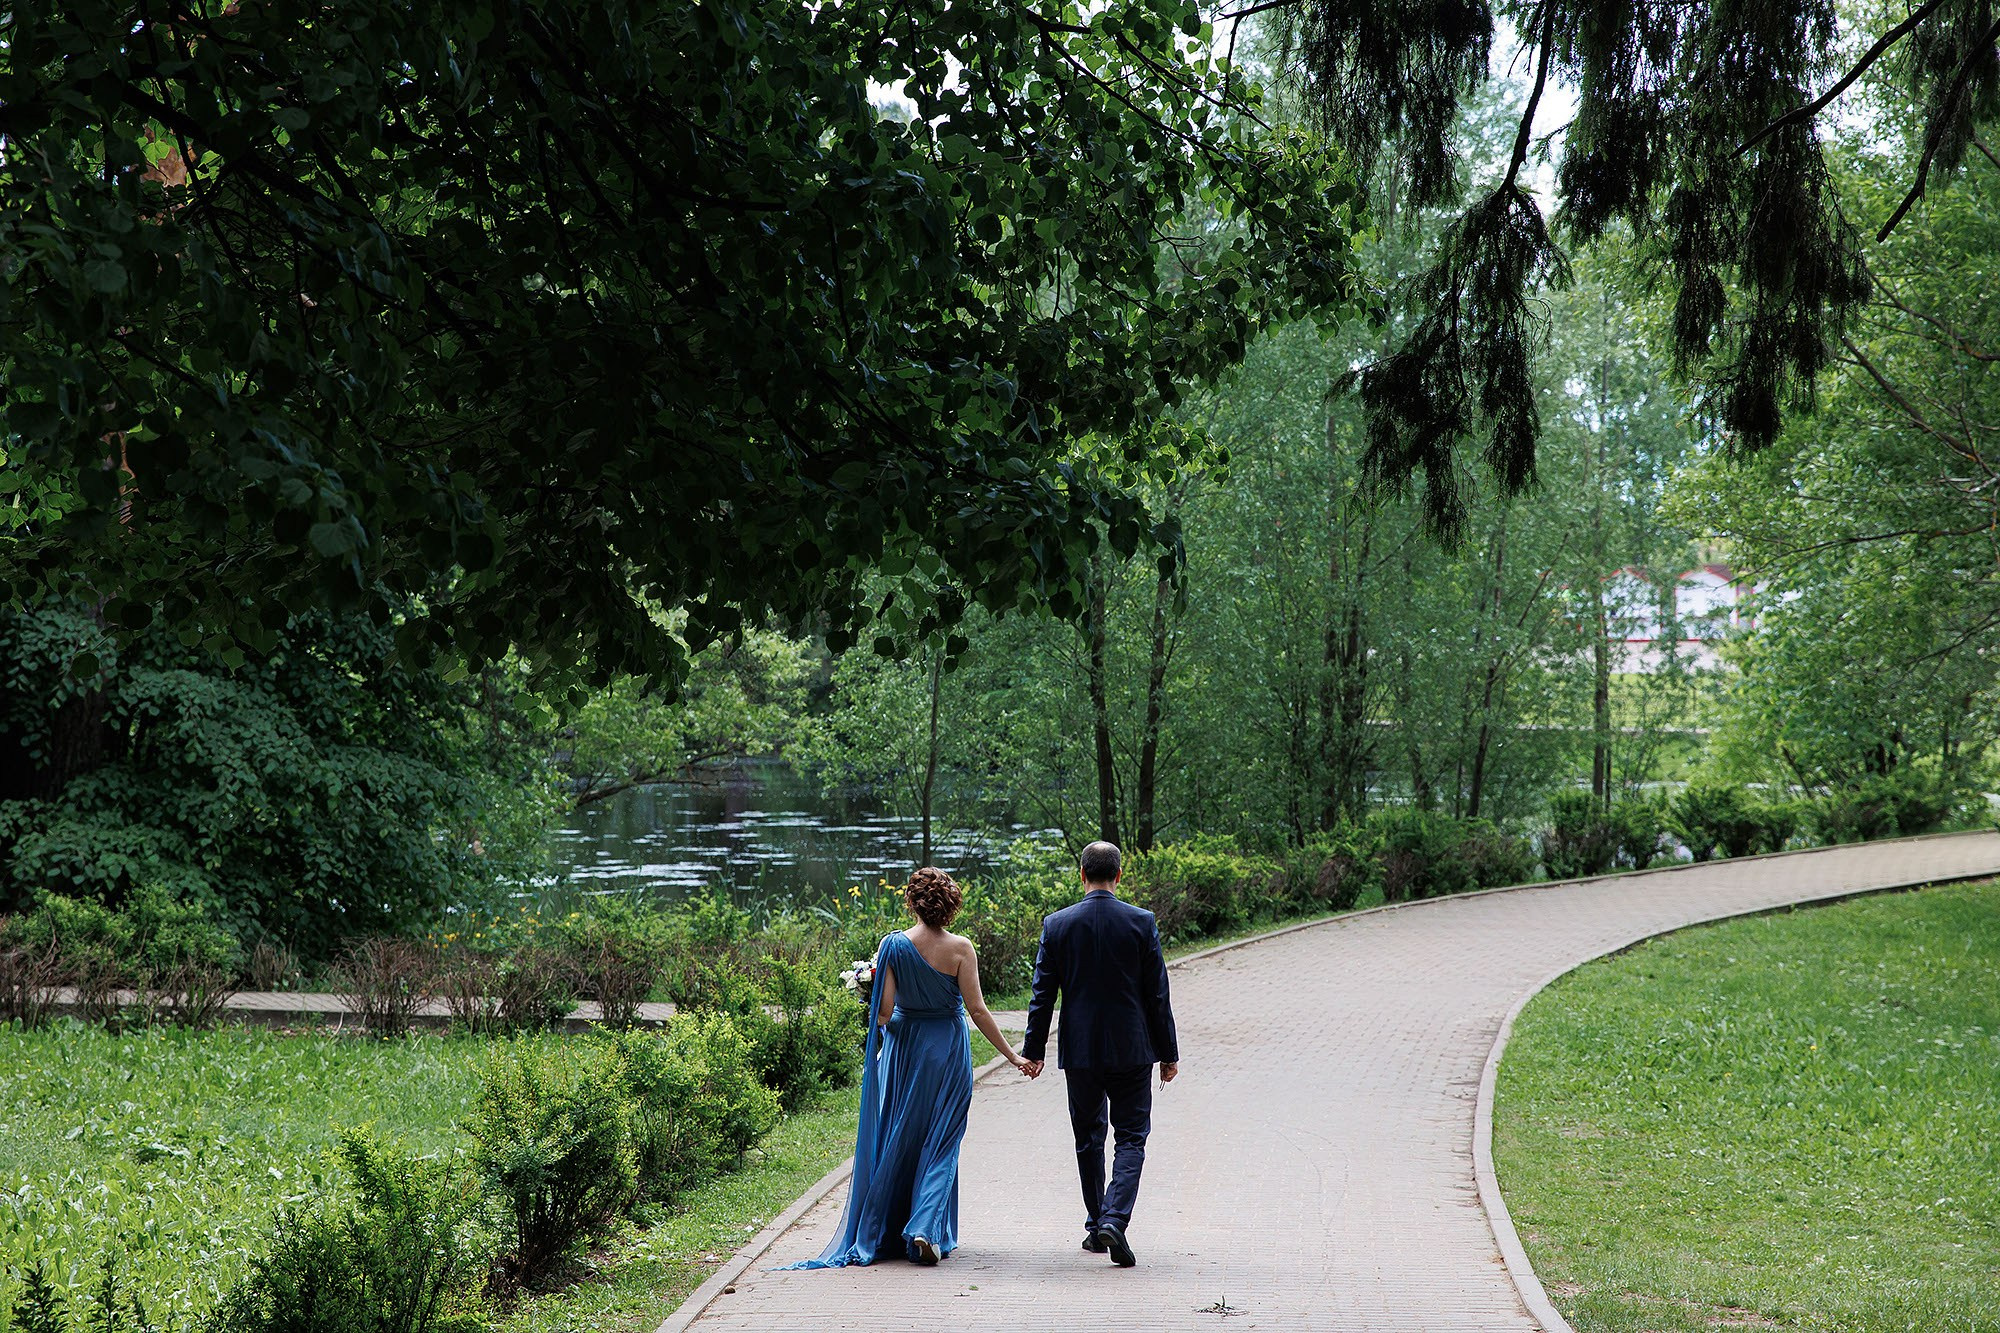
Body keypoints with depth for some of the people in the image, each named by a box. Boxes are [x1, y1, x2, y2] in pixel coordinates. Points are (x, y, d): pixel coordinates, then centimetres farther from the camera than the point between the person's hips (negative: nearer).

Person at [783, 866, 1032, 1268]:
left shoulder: (894, 945, -7)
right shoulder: (960, 948, -11)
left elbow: (884, 1009, -8)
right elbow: (977, 1009, -12)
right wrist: (1012, 1055, -6)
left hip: (904, 1046, 2)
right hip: (948, 1053, -2)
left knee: (898, 1139, 15)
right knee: (940, 1143, 7)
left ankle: (885, 1231, 22)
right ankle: (926, 1229, -9)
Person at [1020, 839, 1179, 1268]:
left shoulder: (1057, 924, -4)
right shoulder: (1141, 923, -7)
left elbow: (1042, 994, -1)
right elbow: (1157, 995, -3)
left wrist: (1034, 1050, 8)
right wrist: (1169, 1052, 5)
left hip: (1079, 1050, 2)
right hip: (1131, 1050, -2)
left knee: (1088, 1137, 15)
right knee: (1131, 1137, 4)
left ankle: (1096, 1226, 22)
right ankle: (1114, 1220, -14)